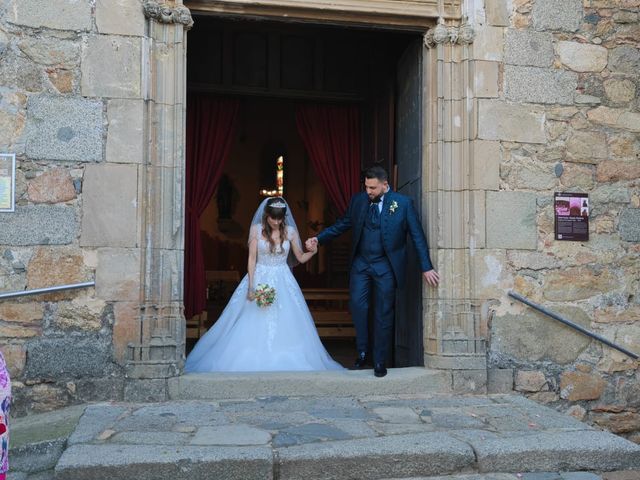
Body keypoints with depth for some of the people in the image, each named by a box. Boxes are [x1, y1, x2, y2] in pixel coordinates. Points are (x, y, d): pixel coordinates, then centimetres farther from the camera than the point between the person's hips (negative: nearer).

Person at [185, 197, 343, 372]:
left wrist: (312, 252, -15)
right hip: (260, 279, -1)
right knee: (254, 327, -3)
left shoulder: (290, 231, 1)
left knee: (284, 326, -2)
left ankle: (283, 363, 10)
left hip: (283, 282, 1)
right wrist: (251, 286, -13)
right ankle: (253, 363, 9)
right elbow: (252, 259, -6)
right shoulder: (256, 229, -4)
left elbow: (300, 258, 7)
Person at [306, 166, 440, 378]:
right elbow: (342, 224, 9)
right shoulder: (358, 200, 3)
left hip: (386, 266, -2)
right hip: (360, 263, 3)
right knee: (357, 304, -10)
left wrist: (426, 268, -7)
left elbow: (417, 235, -4)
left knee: (383, 314, 3)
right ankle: (362, 352, 10)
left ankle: (379, 362, 16)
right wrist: (318, 239, -4)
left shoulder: (403, 203, -6)